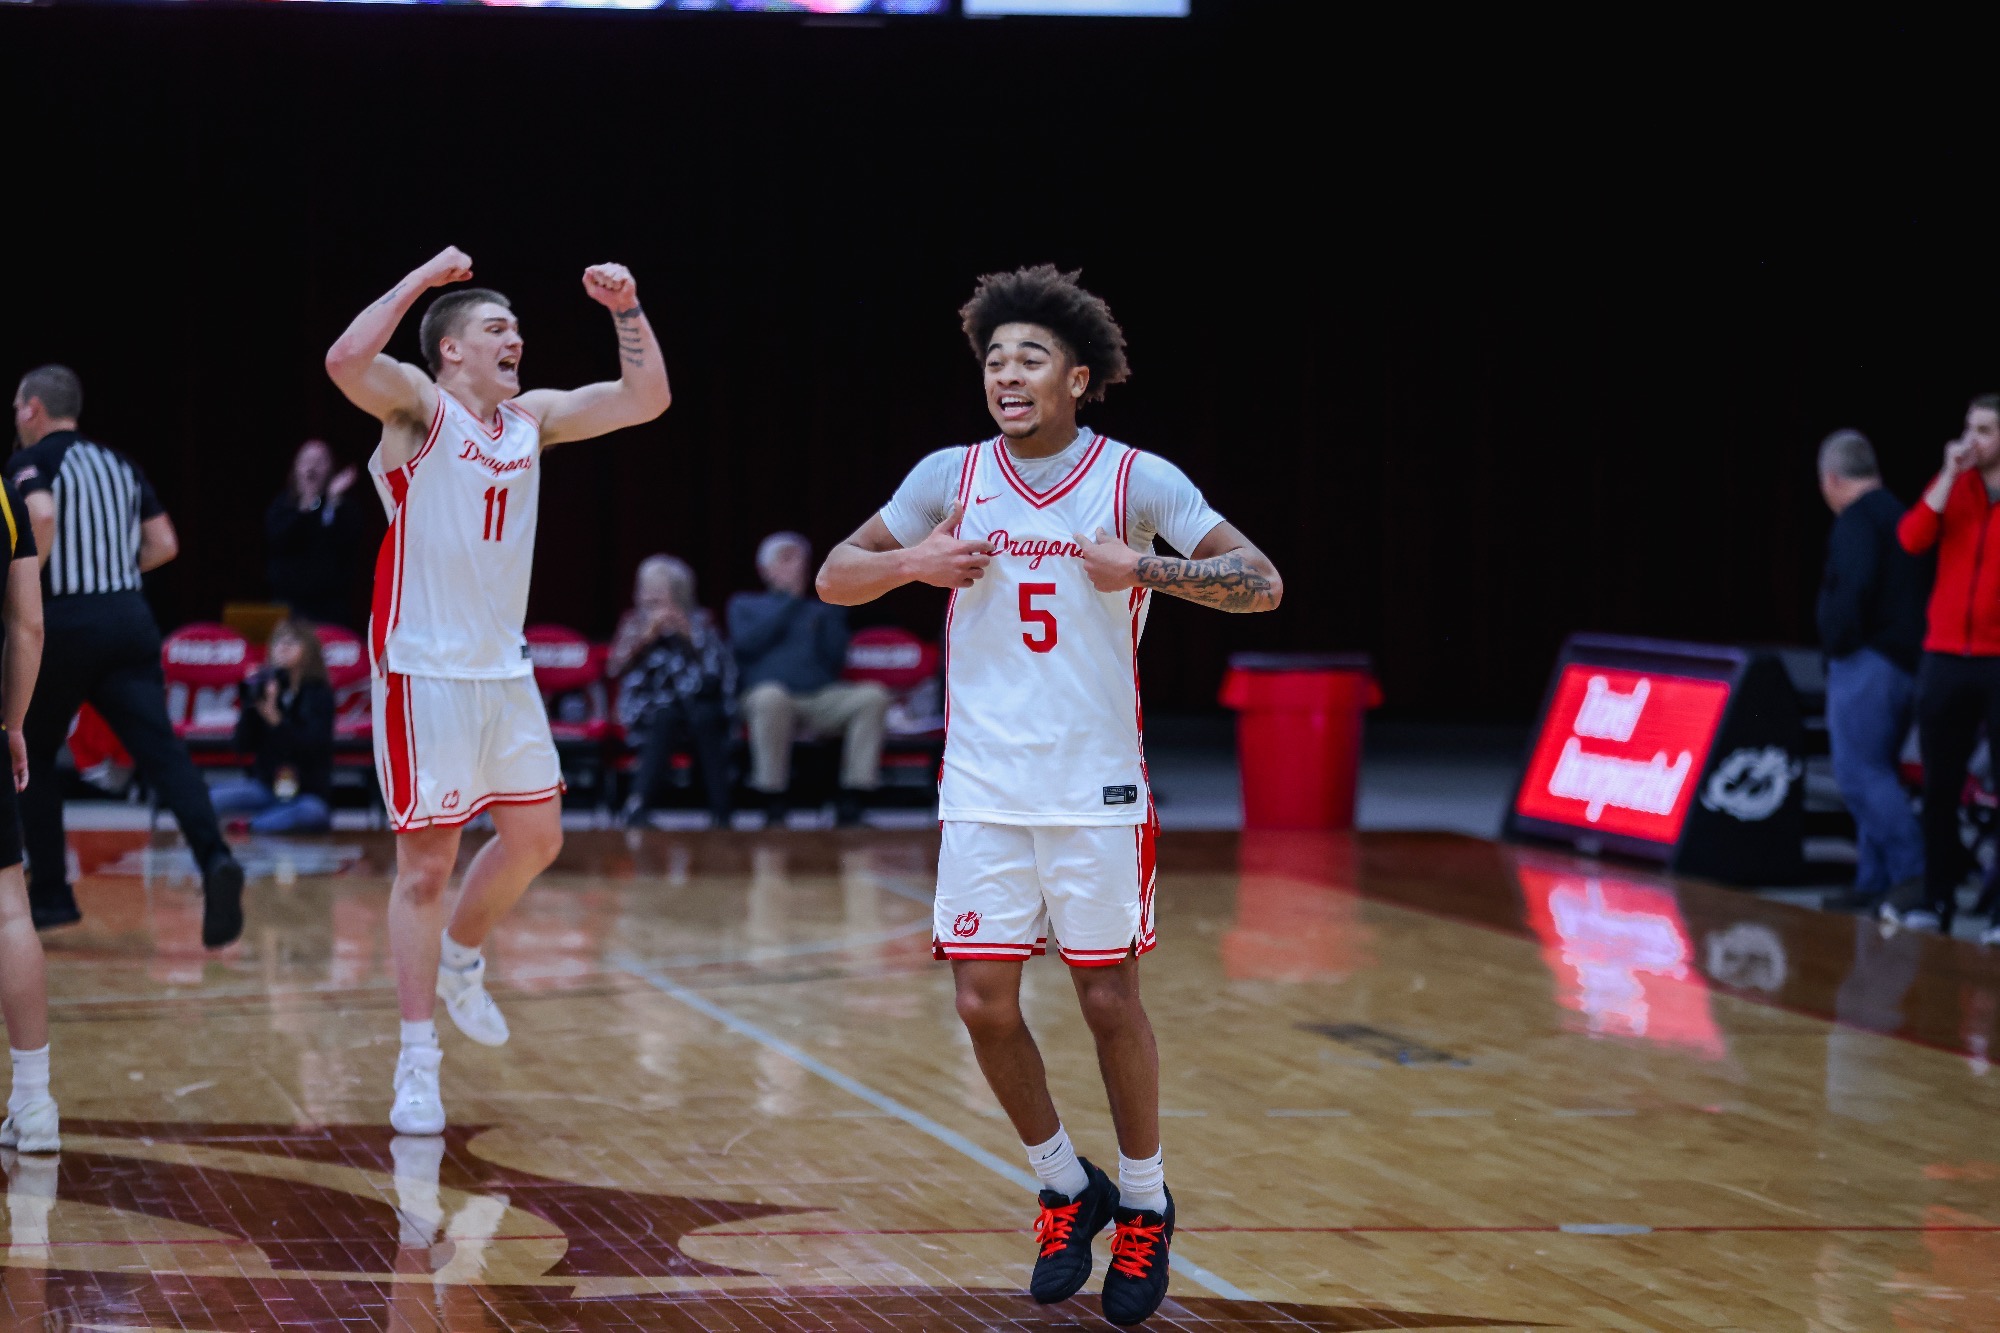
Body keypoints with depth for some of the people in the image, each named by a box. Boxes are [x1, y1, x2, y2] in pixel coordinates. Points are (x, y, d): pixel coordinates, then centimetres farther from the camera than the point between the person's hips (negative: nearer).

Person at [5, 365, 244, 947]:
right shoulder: (119, 464, 18)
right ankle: (214, 858, -30)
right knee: (161, 751, -8)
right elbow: (165, 545, 14)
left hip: (64, 622, -4)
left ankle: (50, 894, 16)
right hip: (130, 618, 4)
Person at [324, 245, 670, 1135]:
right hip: (424, 671, -7)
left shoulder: (533, 418, 10)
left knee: (535, 838, 14)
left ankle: (460, 959, 41)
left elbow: (647, 399, 11)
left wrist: (627, 312, -1)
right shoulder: (417, 404, -9)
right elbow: (346, 361, -30)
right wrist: (423, 278, -23)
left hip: (505, 669, 7)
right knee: (426, 863, -4)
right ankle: (417, 1064, 2)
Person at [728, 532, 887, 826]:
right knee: (771, 695, -40)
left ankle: (851, 807, -29)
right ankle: (773, 810, -35)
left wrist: (830, 612, 3)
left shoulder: (822, 610, 28)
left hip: (822, 700, 3)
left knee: (873, 695, -27)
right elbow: (747, 643, 1)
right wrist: (790, 600, 4)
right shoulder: (745, 605, 24)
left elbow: (836, 660, 12)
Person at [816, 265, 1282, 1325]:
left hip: (1097, 791, -2)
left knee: (1109, 1001, 3)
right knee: (983, 1003, 1)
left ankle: (1145, 1204, 22)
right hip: (984, 790, 3)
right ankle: (1067, 1190, 22)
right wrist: (913, 563, -11)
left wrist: (1143, 569, -24)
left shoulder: (1137, 480, -6)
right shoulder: (949, 477, 2)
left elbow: (1261, 584, -10)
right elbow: (833, 579, 9)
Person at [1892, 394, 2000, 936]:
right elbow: (1912, 540, -5)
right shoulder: (1952, 485, 9)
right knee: (1939, 786, 8)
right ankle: (1934, 901, 16)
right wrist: (1949, 476, -9)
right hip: (1945, 657, 4)